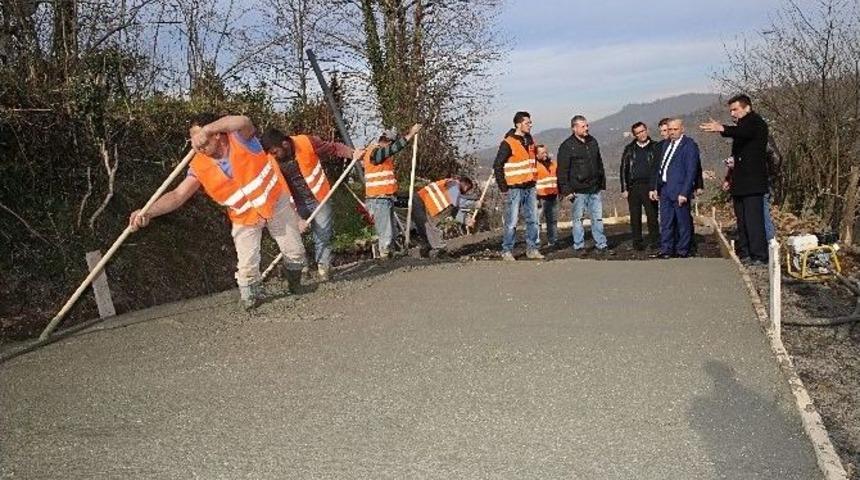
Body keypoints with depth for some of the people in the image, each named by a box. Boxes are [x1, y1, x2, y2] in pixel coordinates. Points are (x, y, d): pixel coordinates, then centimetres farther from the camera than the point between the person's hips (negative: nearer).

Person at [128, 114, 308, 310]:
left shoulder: (239, 138, -24)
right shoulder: (199, 166, -16)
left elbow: (243, 122, -48)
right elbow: (178, 195, -20)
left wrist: (206, 130, -58)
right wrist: (148, 212, -34)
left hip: (276, 202, -1)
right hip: (245, 217, 2)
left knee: (295, 252, 10)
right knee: (247, 266, -6)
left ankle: (294, 285, 38)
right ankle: (249, 297, 20)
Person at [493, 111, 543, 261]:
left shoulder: (530, 140, 12)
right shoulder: (508, 143, -10)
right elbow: (497, 166, -10)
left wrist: (534, 181, 16)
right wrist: (503, 188, -11)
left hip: (530, 188, 7)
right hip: (515, 189, -7)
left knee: (533, 220, 8)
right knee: (511, 222, -3)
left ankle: (532, 249, 17)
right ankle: (507, 251, 5)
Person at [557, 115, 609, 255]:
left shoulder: (593, 142, 12)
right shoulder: (567, 146, -6)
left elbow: (599, 164, 19)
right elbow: (562, 170, -9)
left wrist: (602, 183, 16)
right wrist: (566, 190, -13)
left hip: (595, 189, 5)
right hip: (578, 190, -5)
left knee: (598, 217, 7)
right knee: (578, 218, 4)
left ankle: (601, 244, 13)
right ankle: (579, 246, 12)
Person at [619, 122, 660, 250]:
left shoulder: (655, 147, 6)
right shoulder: (629, 149, 10)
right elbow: (623, 169, 9)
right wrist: (624, 189, 1)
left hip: (649, 187, -1)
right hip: (633, 187, 2)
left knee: (652, 215, -4)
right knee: (635, 217, 4)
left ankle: (653, 241, 5)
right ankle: (637, 242, 11)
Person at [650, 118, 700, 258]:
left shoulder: (689, 145, -7)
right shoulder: (667, 144, 15)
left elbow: (691, 171, -12)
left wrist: (684, 193, -17)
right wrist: (656, 188, 13)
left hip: (679, 190, -7)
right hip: (665, 189, 7)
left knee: (683, 222, 3)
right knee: (665, 222, 9)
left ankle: (682, 251, 12)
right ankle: (666, 250, 16)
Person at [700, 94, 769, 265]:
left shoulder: (756, 123, -5)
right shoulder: (742, 125, 22)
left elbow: (743, 132, -30)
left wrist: (722, 129, -47)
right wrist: (730, 178, 16)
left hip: (752, 182, -9)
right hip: (739, 183, 9)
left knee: (754, 219, -12)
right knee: (741, 219, 9)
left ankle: (760, 256, -10)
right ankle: (743, 254, 13)